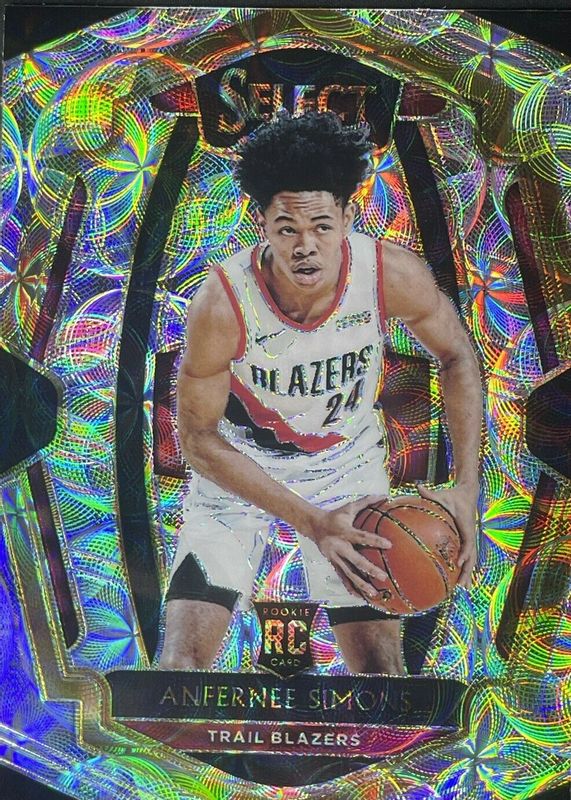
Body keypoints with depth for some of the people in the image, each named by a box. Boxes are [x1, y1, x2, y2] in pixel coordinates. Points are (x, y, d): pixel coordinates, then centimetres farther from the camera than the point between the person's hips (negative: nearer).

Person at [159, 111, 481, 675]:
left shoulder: (395, 277, -26)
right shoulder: (222, 305, -31)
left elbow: (457, 358, -6)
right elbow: (199, 438, -19)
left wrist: (466, 488, -15)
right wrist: (311, 522, -25)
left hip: (348, 464, 2)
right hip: (238, 465, -1)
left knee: (381, 668, 2)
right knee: (183, 660, -8)